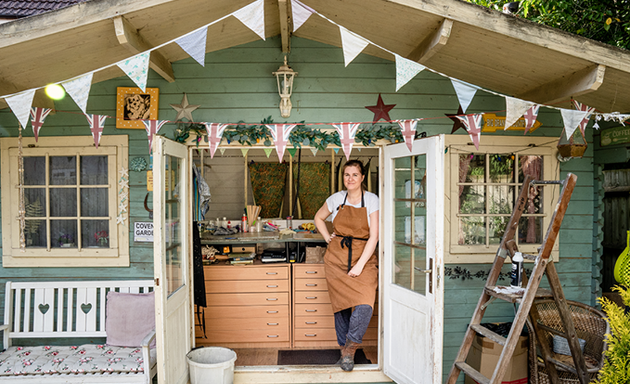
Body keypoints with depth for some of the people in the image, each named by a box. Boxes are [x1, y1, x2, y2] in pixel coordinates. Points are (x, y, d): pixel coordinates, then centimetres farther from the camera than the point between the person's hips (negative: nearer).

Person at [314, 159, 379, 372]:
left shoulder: (372, 200, -4)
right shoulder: (336, 199, 4)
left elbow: (374, 237, -9)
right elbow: (319, 218, 23)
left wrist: (360, 265, -14)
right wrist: (327, 238, 8)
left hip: (363, 258, -2)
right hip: (336, 258, 2)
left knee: (365, 303, -19)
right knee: (341, 305, 4)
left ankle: (350, 347, -1)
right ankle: (345, 350, 21)